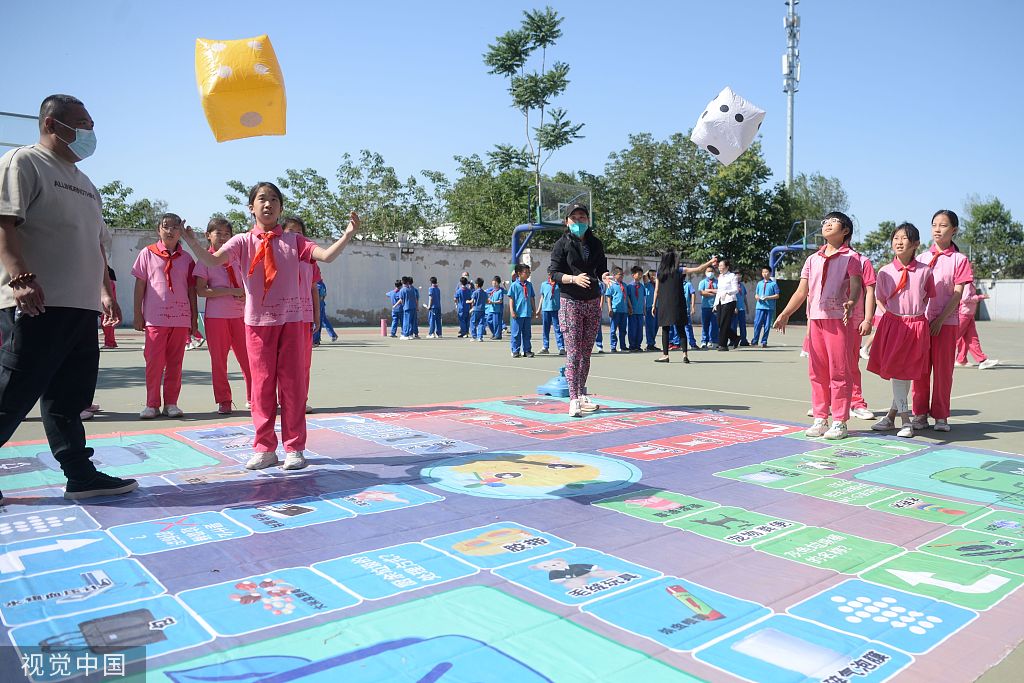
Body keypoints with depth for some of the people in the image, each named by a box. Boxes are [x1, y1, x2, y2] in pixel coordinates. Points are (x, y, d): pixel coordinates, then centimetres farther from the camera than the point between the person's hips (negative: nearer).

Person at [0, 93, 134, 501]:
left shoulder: (84, 183, 24)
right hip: (38, 305, -8)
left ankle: (81, 476, 12)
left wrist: (105, 291, 21)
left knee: (69, 398, 9)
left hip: (82, 307, 8)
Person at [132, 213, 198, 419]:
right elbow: (140, 285, 5)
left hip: (180, 318, 2)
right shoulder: (148, 253, 5)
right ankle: (152, 404, 7)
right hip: (155, 317, -2)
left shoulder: (186, 258, 10)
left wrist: (194, 318, 9)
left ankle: (171, 403, 13)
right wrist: (138, 315, 1)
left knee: (175, 362, 6)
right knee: (154, 362, -1)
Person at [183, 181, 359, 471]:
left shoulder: (293, 241, 4)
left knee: (292, 382, 2)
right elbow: (213, 260, -11)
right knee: (262, 382, 5)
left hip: (291, 319, 0)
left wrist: (348, 235, -20)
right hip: (257, 321, 0)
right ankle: (264, 448, 15)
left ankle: (294, 448, 11)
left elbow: (326, 256, -8)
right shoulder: (242, 241, 4)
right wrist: (192, 243, -28)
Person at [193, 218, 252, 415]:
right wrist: (231, 291, -15)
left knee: (248, 357, 1)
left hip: (240, 314, 3)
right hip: (216, 316, -3)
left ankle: (253, 398, 12)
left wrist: (245, 293, -4)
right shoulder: (205, 259, 1)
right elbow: (201, 291, -9)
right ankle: (223, 401, 13)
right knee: (218, 360, 3)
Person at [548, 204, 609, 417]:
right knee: (573, 352, -9)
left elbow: (601, 268, 15)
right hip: (571, 303, -5)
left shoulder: (595, 243, 9)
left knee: (586, 352, 10)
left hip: (593, 303, 5)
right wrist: (574, 279, -25)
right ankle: (573, 400, -7)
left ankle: (582, 395, 20)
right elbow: (553, 273, -8)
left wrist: (604, 276, -8)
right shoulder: (562, 244, -4)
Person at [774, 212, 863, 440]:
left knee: (839, 372, -2)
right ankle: (820, 419, 16)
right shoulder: (812, 259, 15)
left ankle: (839, 422, 5)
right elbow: (802, 291, 14)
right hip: (815, 319, 5)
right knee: (817, 372, 8)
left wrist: (850, 302, -35)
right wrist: (785, 314, 6)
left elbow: (856, 285, -14)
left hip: (838, 320, -5)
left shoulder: (850, 257, 0)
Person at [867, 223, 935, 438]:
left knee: (907, 372, 3)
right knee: (894, 371, 1)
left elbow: (928, 297, 12)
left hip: (916, 325, -1)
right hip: (892, 323, 1)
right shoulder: (885, 271, -1)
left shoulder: (925, 271, -3)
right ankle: (905, 420, 12)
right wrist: (894, 315, 5)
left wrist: (915, 312, 6)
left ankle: (892, 415, 15)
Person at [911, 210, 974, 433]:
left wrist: (940, 319, -13)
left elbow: (957, 294, -4)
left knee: (943, 369, 2)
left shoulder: (959, 259, 1)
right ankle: (920, 414, 13)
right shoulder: (922, 258, 9)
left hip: (946, 321, -2)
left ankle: (940, 416, 11)